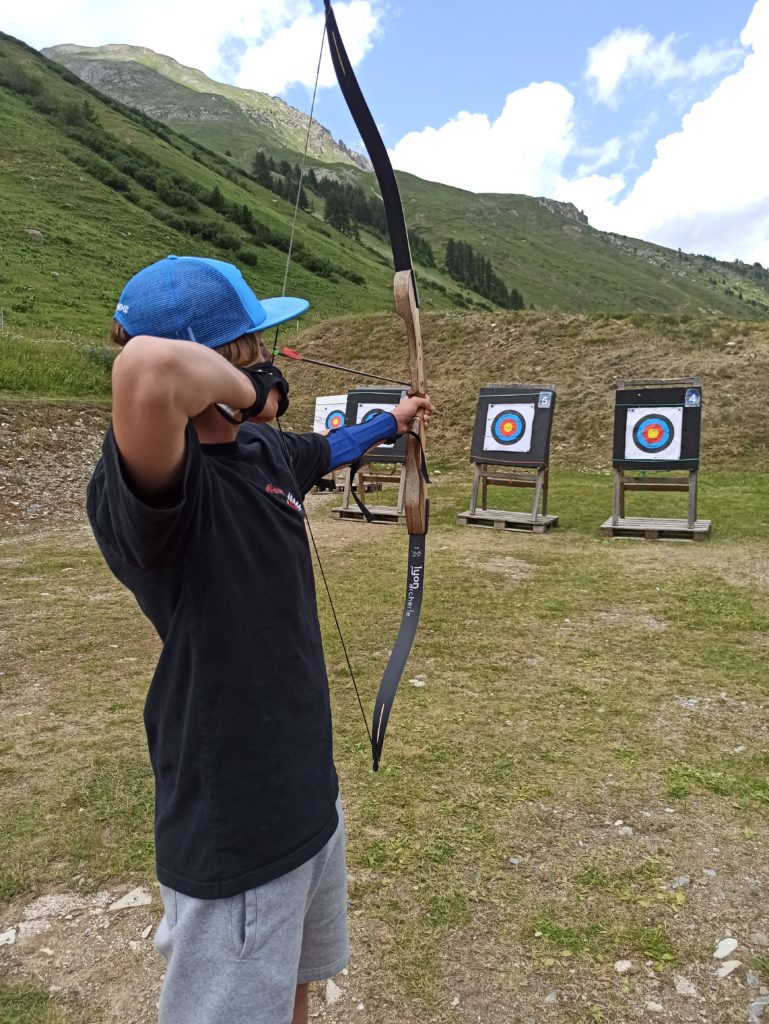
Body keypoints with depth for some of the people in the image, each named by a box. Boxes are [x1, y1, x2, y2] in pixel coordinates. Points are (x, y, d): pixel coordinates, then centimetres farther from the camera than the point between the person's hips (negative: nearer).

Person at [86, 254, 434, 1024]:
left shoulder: (262, 450, -1)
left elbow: (327, 450, 23)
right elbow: (149, 371, -50)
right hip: (234, 837, -8)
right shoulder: (150, 482, -27)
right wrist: (238, 387, -28)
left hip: (306, 790, 8)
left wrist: (392, 422, 40)